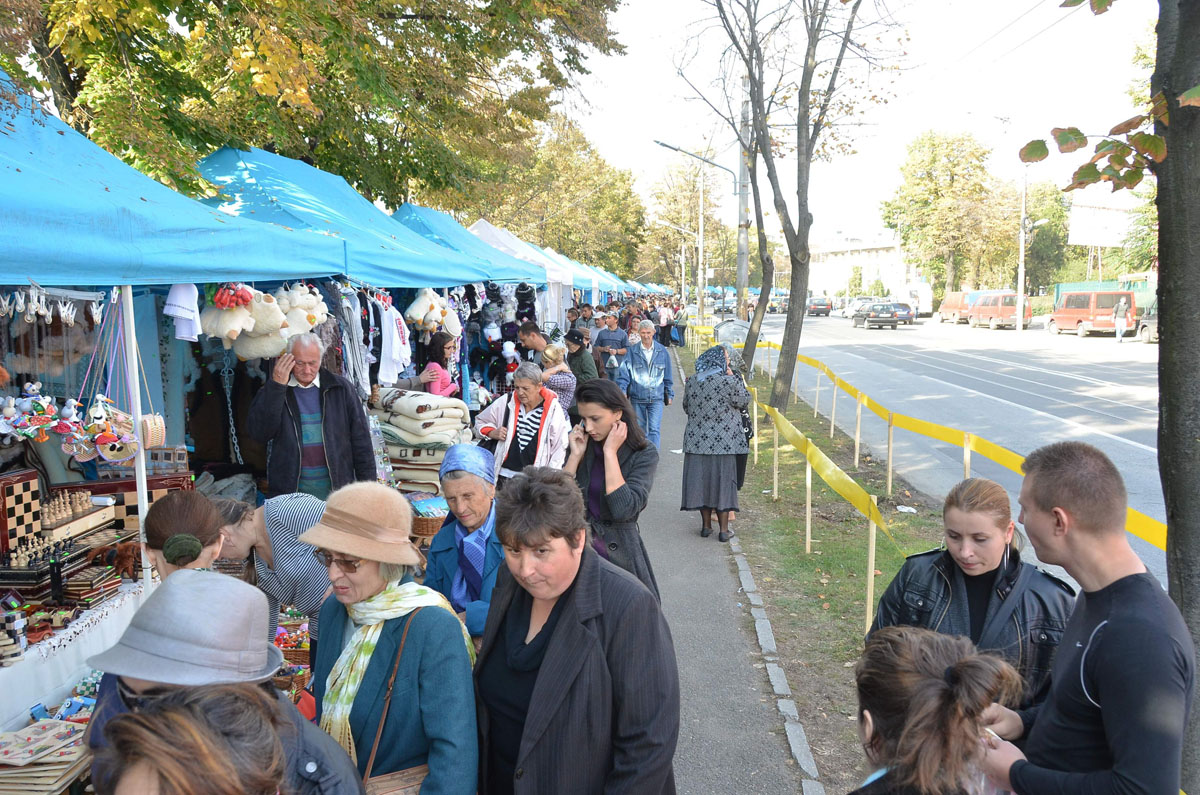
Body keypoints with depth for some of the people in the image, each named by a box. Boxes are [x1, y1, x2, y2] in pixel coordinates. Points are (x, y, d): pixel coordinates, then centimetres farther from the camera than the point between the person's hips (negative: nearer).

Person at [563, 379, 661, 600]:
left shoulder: (644, 453, -11)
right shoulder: (581, 445, 0)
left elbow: (623, 510, -25)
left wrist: (610, 453, -21)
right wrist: (576, 455, -13)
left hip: (618, 553, -3)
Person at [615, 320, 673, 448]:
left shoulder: (662, 351, 3)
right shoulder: (633, 352, -1)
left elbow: (668, 376, 11)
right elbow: (624, 374, -1)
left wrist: (669, 394, 14)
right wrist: (621, 392, -12)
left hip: (657, 398, -1)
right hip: (637, 398, 1)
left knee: (654, 430, -13)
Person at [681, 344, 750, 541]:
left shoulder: (691, 382, 1)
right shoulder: (729, 382, -13)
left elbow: (686, 408, 12)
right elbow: (744, 401, 2)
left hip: (698, 441, 3)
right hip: (723, 442, -3)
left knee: (701, 480, 11)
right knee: (723, 481, 4)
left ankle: (706, 525, 18)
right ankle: (723, 529, 9)